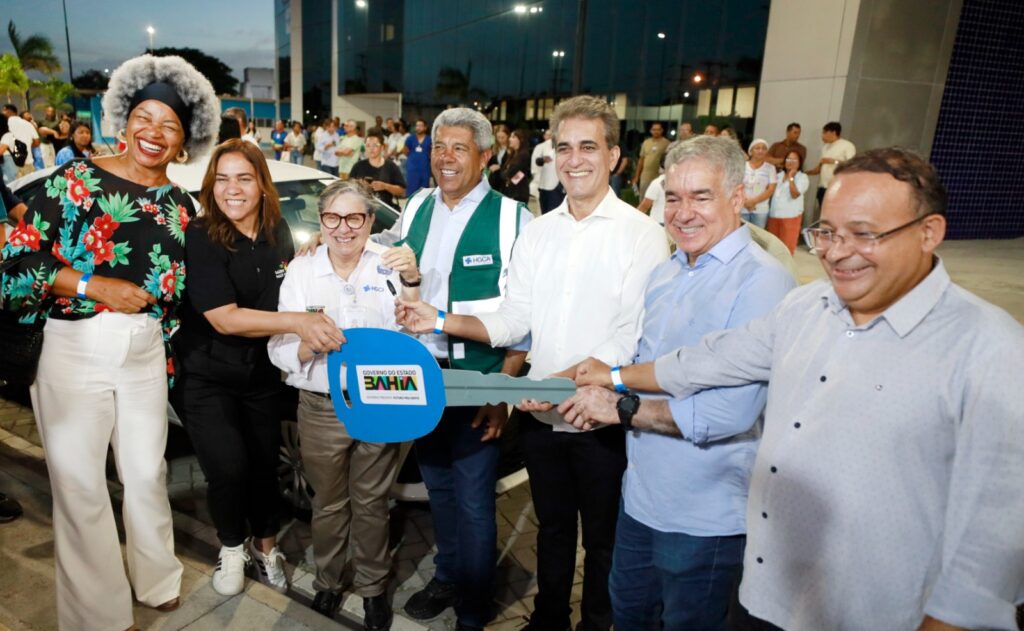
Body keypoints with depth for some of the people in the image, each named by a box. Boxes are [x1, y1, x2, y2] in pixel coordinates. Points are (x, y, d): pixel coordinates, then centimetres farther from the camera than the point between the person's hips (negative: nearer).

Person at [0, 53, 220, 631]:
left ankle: (157, 578, 38)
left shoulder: (181, 206, 7)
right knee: (80, 486, 7)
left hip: (145, 353, 3)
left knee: (147, 473, 14)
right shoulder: (76, 179, -5)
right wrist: (95, 286, -16)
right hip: (74, 351, -3)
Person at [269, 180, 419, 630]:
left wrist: (411, 283, -25)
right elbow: (280, 352, -3)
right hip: (322, 408, 1)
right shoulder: (301, 271, -1)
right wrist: (309, 341, -25)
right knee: (328, 505, 15)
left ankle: (372, 587, 33)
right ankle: (327, 584, 38)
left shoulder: (388, 265, -4)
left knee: (371, 504, 12)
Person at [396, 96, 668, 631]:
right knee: (552, 528, 23)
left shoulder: (641, 235, -11)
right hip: (540, 417, 4)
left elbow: (631, 338, -18)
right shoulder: (536, 232, 5)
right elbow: (513, 321, 2)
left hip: (602, 420, -4)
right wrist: (442, 321, -11)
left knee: (602, 539, 17)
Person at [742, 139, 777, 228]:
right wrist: (745, 201, -13)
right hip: (742, 208, 0)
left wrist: (754, 201, -14)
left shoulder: (770, 168, 3)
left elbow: (771, 189, -2)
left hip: (761, 210, 0)